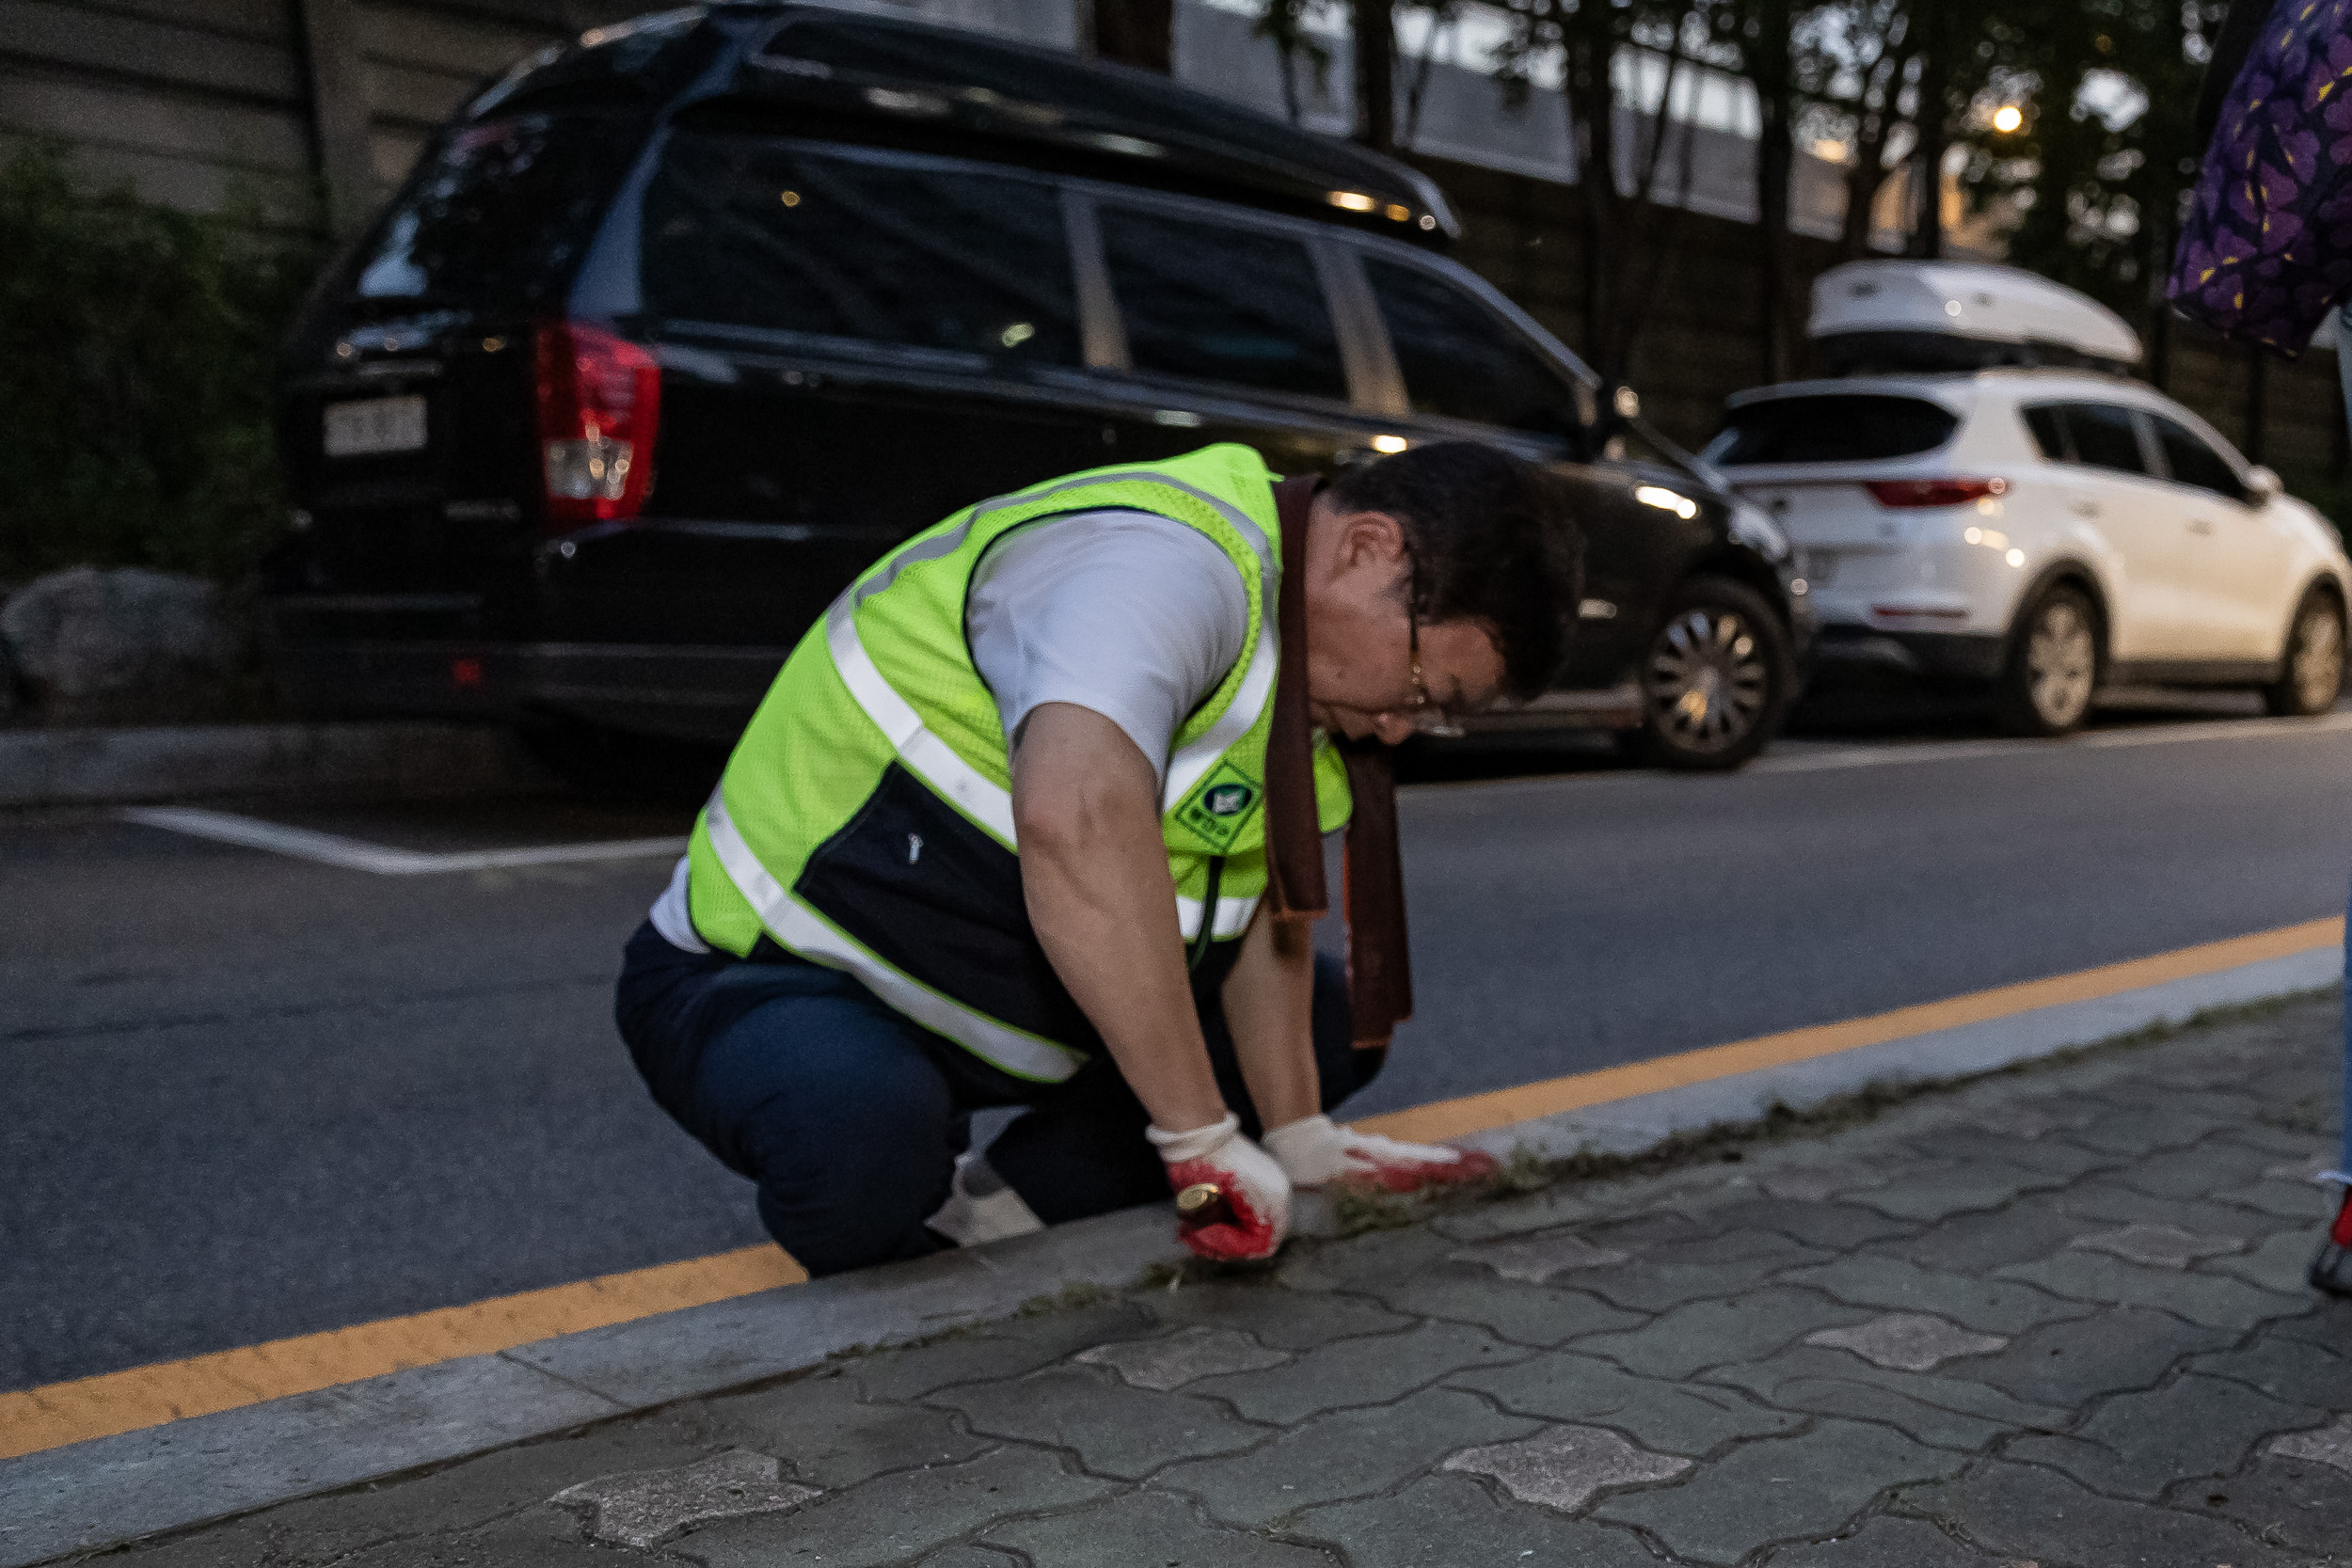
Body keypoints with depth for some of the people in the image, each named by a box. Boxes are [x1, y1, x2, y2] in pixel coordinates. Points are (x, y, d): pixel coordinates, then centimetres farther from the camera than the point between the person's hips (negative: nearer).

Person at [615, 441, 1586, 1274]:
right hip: (766, 975, -9)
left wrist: (1299, 1142, 1)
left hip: (1001, 1006, 9)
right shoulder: (1165, 562, -29)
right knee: (862, 1134, -40)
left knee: (1331, 1020, 9)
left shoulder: (1310, 646, 3)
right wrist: (1203, 1136, -40)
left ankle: (982, 1215, -2)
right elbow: (1075, 820, -47)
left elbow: (1265, 911, 8)